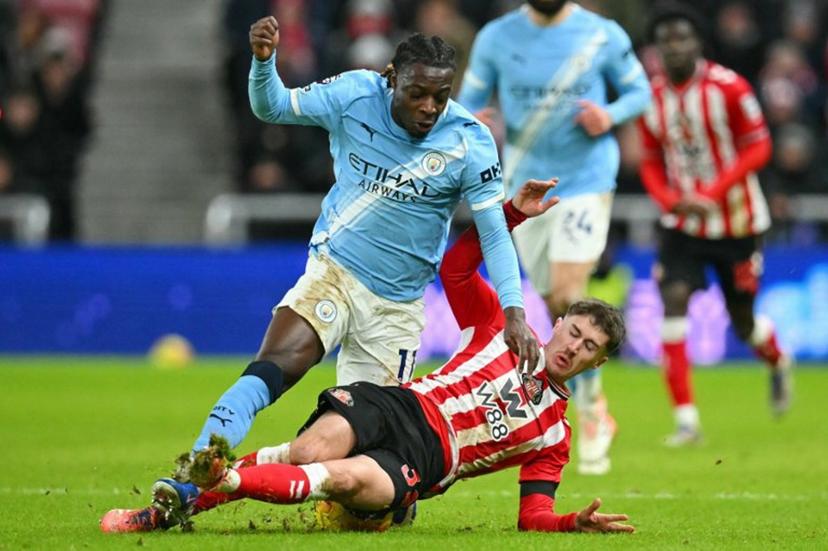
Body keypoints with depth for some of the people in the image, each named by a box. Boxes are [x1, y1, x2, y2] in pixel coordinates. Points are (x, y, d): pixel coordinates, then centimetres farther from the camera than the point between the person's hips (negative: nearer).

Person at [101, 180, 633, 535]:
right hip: (397, 406, 1)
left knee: (345, 479, -38)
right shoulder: (501, 331, 21)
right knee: (311, 452, -34)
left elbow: (534, 516, 12)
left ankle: (216, 482, -47)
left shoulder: (554, 434, 19)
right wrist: (513, 212, 10)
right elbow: (455, 267, 19)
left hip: (419, 464, -1)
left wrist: (575, 522, -10)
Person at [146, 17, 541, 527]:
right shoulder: (355, 95, -9)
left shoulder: (470, 143, -13)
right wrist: (264, 60, -22)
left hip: (396, 306, 0)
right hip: (332, 273, 0)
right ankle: (192, 476, -35)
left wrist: (514, 310, -22)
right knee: (271, 369, -24)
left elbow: (494, 233, -10)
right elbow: (272, 106, 0)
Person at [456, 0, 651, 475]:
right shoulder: (496, 38, 0)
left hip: (586, 181, -3)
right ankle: (596, 412, 26)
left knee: (568, 298, -18)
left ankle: (592, 414, -4)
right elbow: (469, 102, 6)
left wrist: (610, 116, -15)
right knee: (559, 309, 8)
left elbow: (640, 91, 6)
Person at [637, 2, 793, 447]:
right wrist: (671, 200, -12)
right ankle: (686, 419, -17)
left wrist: (713, 193, -22)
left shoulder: (728, 88, -15)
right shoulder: (652, 98, -2)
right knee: (673, 301, -18)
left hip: (737, 224, -3)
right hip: (683, 225, 3)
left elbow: (758, 148, -11)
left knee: (743, 323, 8)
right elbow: (651, 164, 9)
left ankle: (778, 362, 46)